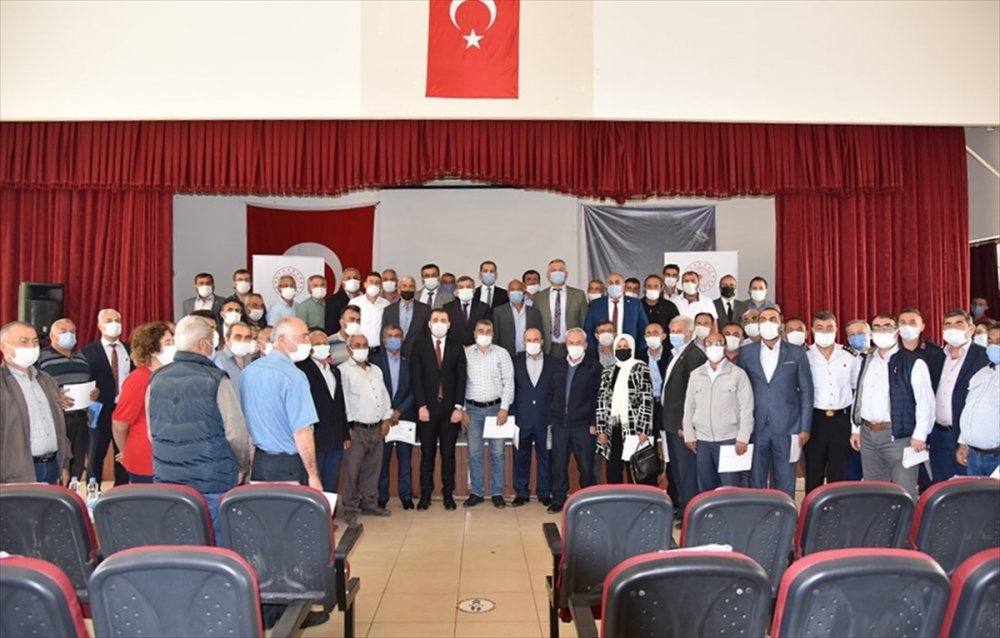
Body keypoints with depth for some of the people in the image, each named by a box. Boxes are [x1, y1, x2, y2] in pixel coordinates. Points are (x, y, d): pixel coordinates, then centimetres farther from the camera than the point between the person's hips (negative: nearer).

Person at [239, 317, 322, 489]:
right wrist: (313, 475, -16)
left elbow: (242, 421, 14)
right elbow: (301, 431, -22)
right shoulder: (293, 376, -18)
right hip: (287, 464, -7)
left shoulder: (247, 371, 6)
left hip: (256, 462, 8)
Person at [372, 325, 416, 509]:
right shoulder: (375, 360, 3)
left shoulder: (409, 361, 5)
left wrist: (399, 411, -8)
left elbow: (413, 390, 1)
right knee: (382, 459, 3)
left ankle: (406, 496, 13)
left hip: (405, 416, 1)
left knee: (405, 459, 4)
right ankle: (381, 498, 12)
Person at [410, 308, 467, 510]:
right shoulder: (419, 347, 5)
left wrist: (458, 407, -6)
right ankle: (425, 494, 12)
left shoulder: (456, 347, 7)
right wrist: (421, 406, -9)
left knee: (448, 454, 5)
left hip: (450, 409, 1)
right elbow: (416, 379, -1)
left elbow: (461, 379, 3)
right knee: (427, 453, 4)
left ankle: (448, 494, 13)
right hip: (427, 408, -1)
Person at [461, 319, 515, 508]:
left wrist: (504, 408, -8)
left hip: (496, 407, -1)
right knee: (474, 452, 6)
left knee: (497, 452, 4)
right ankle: (476, 492, 16)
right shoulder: (466, 354, 3)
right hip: (473, 408, 1)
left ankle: (497, 493, 13)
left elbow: (509, 382, -2)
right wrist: (462, 409, 0)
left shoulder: (502, 354, 1)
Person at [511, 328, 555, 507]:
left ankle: (544, 493, 20)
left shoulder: (553, 362, 3)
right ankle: (521, 493, 19)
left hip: (545, 419, 0)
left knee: (545, 457, 7)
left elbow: (557, 390, 2)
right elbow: (511, 389, 5)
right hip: (522, 418, 1)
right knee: (521, 457, 8)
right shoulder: (515, 361, 4)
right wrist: (511, 414, -1)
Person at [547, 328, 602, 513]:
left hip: (583, 425, -3)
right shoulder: (557, 365, 8)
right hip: (560, 423, 3)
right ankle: (558, 500, 21)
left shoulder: (593, 367, -2)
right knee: (558, 465, 8)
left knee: (586, 466, 4)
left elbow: (598, 398, -4)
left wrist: (594, 423, -8)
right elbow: (552, 393, 10)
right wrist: (552, 417, 4)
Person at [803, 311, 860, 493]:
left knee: (839, 472, 9)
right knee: (813, 472, 6)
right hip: (814, 419, -1)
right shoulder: (803, 356, -3)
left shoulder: (851, 356, 3)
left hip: (842, 419, 1)